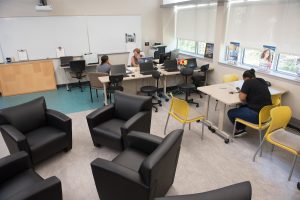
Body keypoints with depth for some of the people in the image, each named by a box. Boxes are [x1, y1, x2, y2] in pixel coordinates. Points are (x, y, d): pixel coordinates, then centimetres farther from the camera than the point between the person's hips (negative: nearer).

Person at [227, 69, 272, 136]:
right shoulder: (262, 81, 11)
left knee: (230, 113, 5)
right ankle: (242, 128, 30)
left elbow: (242, 98, -18)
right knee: (242, 108, 30)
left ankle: (240, 129, 22)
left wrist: (241, 92, 3)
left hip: (257, 115, -9)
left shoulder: (248, 82, -12)